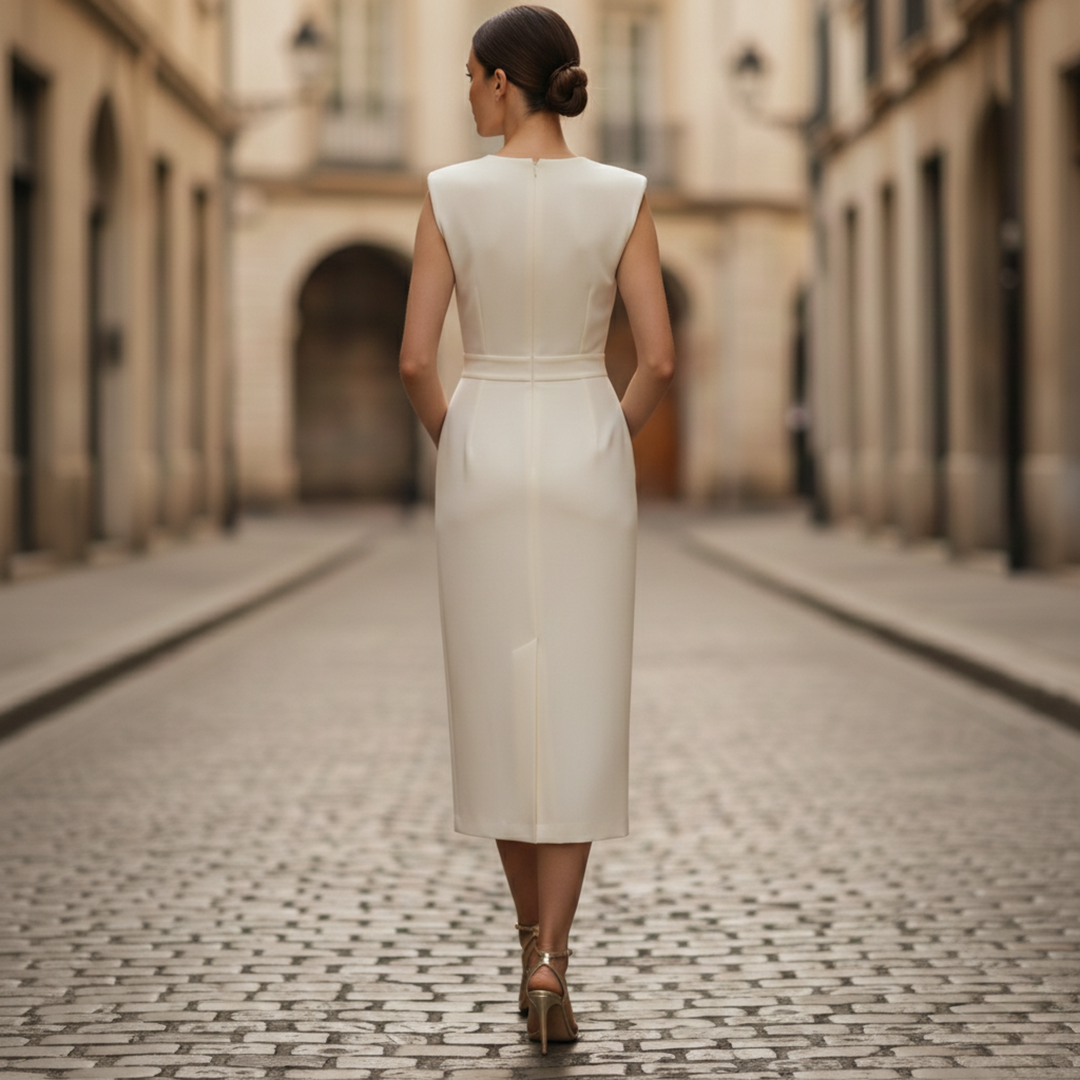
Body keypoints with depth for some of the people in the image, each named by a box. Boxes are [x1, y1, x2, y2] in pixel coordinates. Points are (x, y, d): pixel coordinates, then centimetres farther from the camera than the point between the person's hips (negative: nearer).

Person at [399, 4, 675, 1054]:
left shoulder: (452, 193, -5)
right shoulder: (621, 197, -3)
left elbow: (415, 360, -7)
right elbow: (659, 359, -6)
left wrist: (455, 446, 12)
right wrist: (609, 440, 12)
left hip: (481, 455, 0)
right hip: (586, 459, 0)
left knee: (498, 704, 12)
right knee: (579, 712, 3)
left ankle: (535, 946, 21)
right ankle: (550, 963, -7)